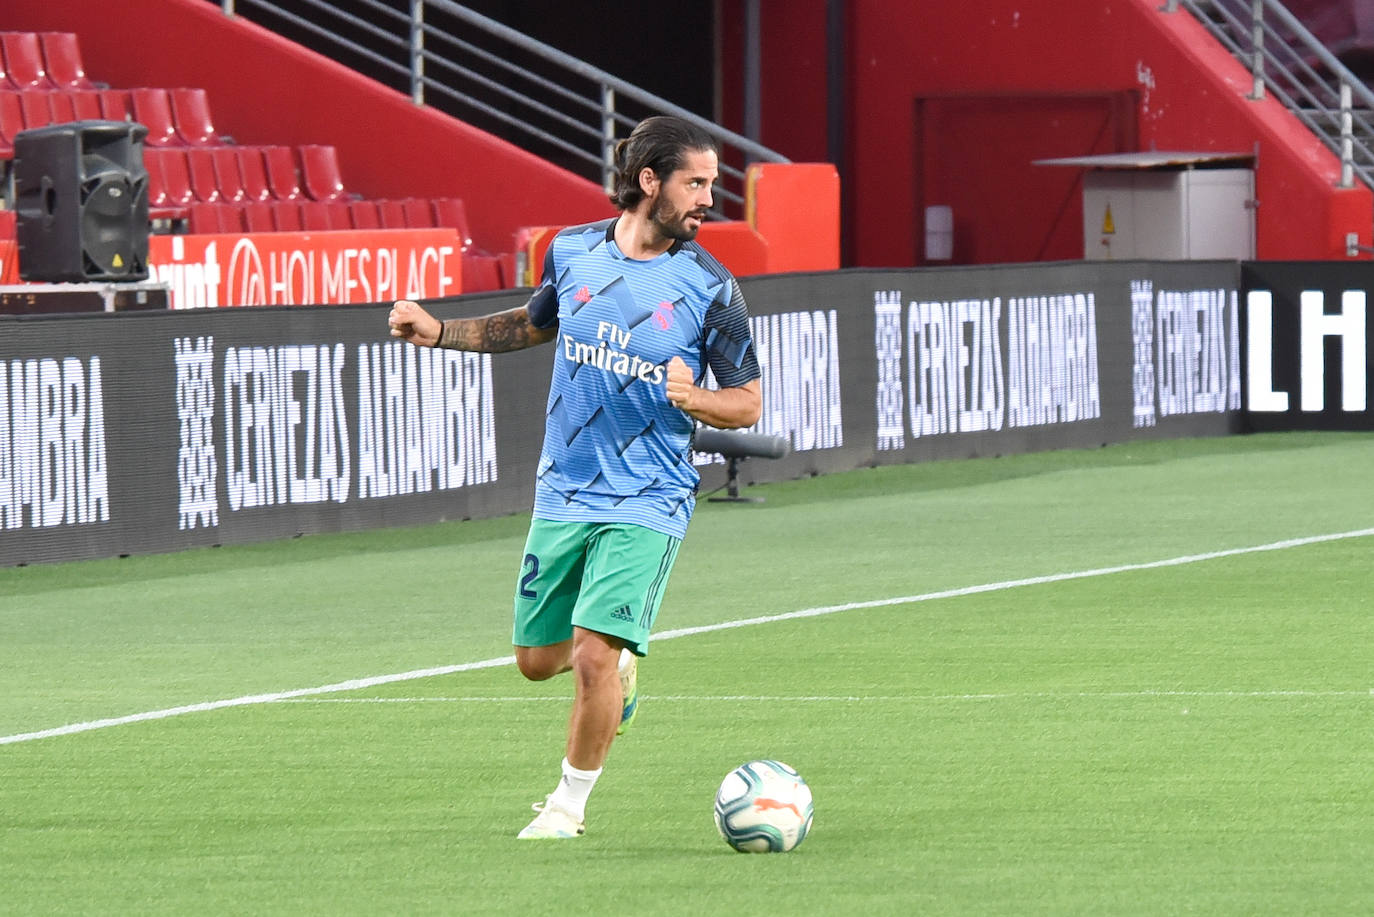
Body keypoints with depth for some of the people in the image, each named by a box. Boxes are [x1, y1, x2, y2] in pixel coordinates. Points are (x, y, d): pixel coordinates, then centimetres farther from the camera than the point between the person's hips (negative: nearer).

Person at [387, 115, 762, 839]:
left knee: (594, 657, -15)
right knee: (537, 660, 9)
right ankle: (618, 669, 43)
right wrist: (439, 332, 12)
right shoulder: (573, 252, 1)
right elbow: (534, 324, 22)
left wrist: (693, 399, -22)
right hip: (563, 495, 4)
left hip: (646, 502, -4)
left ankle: (571, 800, 8)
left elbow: (747, 404, -1)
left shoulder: (709, 288, -8)